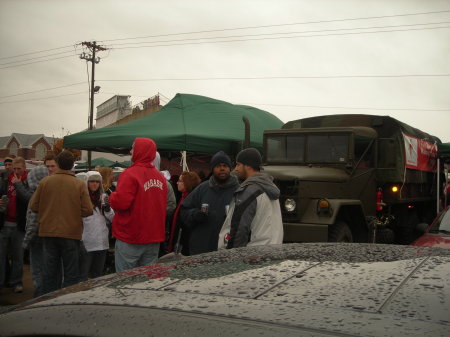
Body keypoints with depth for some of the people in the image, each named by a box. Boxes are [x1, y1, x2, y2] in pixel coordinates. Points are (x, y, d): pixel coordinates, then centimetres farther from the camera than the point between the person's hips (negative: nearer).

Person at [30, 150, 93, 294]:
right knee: (71, 274, 7)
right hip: (71, 233, -2)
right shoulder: (80, 185, -9)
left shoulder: (45, 181, -4)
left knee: (49, 272, 13)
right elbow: (88, 210, -12)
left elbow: (33, 206, 0)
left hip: (48, 232, 2)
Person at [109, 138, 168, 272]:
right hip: (154, 237, 6)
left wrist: (111, 197, -1)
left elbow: (120, 202, -21)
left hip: (130, 239, -6)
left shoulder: (130, 174, -15)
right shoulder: (161, 176, 6)